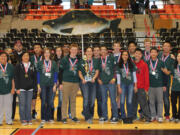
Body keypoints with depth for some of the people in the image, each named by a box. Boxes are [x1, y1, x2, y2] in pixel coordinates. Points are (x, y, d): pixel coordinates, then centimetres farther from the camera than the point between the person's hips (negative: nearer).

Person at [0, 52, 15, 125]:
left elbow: (13, 78, 7)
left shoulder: (10, 66, 4)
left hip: (8, 90, 1)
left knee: (8, 105, 5)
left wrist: (13, 88, 2)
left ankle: (9, 120, 15)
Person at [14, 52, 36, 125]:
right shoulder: (18, 66, 1)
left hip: (30, 88, 2)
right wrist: (17, 88, -7)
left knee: (29, 104, 5)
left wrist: (34, 86, 1)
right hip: (21, 88, -2)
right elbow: (16, 78, -1)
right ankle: (23, 120, 7)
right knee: (22, 104, -1)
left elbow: (34, 77, 9)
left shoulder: (32, 66, 8)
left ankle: (29, 119, 13)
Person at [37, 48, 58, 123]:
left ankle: (49, 118, 11)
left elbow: (55, 74, 6)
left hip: (51, 85, 1)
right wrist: (38, 85, -3)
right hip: (43, 85, -1)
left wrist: (55, 85, -1)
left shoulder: (53, 63, 6)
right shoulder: (40, 63, 5)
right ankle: (43, 118, 6)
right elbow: (38, 74, 4)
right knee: (43, 102, -1)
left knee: (50, 102, 3)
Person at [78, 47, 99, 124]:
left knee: (92, 100, 4)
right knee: (86, 99, -11)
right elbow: (79, 72, 8)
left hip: (93, 82, 2)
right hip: (85, 82, -2)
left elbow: (97, 71, 7)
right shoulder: (82, 61, 8)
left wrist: (94, 78, -10)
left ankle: (90, 115, 24)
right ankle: (88, 117, -9)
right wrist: (82, 79, -8)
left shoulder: (95, 61, 12)